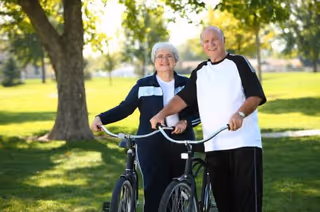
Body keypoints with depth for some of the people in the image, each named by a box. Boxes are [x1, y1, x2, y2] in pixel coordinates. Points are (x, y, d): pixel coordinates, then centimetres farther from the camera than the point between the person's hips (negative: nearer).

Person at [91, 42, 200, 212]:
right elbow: (124, 108, 3)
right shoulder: (143, 85, 7)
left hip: (181, 144, 2)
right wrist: (101, 118, -11)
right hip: (151, 145, -2)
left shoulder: (187, 84, 9)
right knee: (154, 191, -9)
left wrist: (186, 122, -12)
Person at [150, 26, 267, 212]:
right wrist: (162, 114, -5)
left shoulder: (239, 63, 3)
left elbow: (256, 95, -6)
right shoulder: (200, 72, 18)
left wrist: (240, 114, -25)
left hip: (244, 143, -5)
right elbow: (183, 98, 12)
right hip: (214, 146, 5)